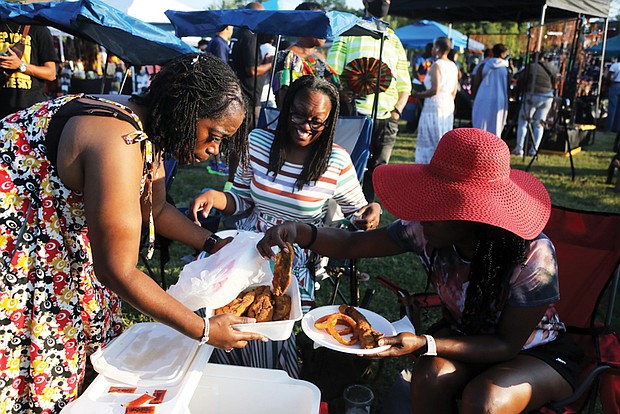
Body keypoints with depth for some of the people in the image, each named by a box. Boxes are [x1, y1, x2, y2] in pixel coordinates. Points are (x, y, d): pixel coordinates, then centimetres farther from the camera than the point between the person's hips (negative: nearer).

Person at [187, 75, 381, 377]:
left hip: (299, 253, -3)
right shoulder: (258, 141, 1)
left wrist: (371, 213, -19)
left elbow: (356, 211, 5)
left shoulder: (337, 161, -6)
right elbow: (241, 199, 10)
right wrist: (214, 197, -11)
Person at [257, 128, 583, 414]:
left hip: (536, 352, -2)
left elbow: (507, 345, -23)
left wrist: (424, 345, -36)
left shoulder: (534, 256, -31)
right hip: (464, 333, 3)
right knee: (430, 376, -29)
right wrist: (300, 232, -33)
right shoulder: (425, 229, -21)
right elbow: (352, 244, -13)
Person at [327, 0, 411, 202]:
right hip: (354, 116, -3)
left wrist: (396, 111, 0)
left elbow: (404, 85, 17)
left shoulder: (394, 40, 20)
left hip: (385, 119, 4)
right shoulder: (349, 32, 10)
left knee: (375, 174, 5)